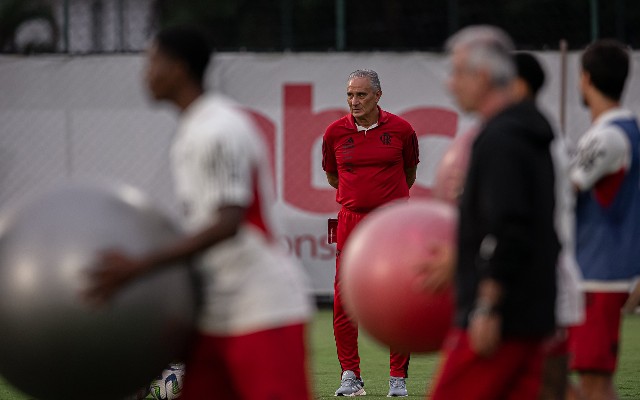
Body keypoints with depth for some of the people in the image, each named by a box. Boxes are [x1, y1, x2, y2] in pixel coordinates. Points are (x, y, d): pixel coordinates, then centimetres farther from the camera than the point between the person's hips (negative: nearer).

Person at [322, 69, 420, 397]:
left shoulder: (400, 130, -2)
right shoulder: (335, 132, 1)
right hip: (351, 220, 1)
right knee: (344, 303, -3)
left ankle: (398, 378, 7)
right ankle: (350, 376, 7)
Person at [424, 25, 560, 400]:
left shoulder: (499, 140, -15)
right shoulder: (529, 136, 16)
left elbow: (508, 230, -24)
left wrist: (487, 308, -24)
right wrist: (457, 260, 26)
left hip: (501, 318, -10)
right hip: (533, 311, 10)